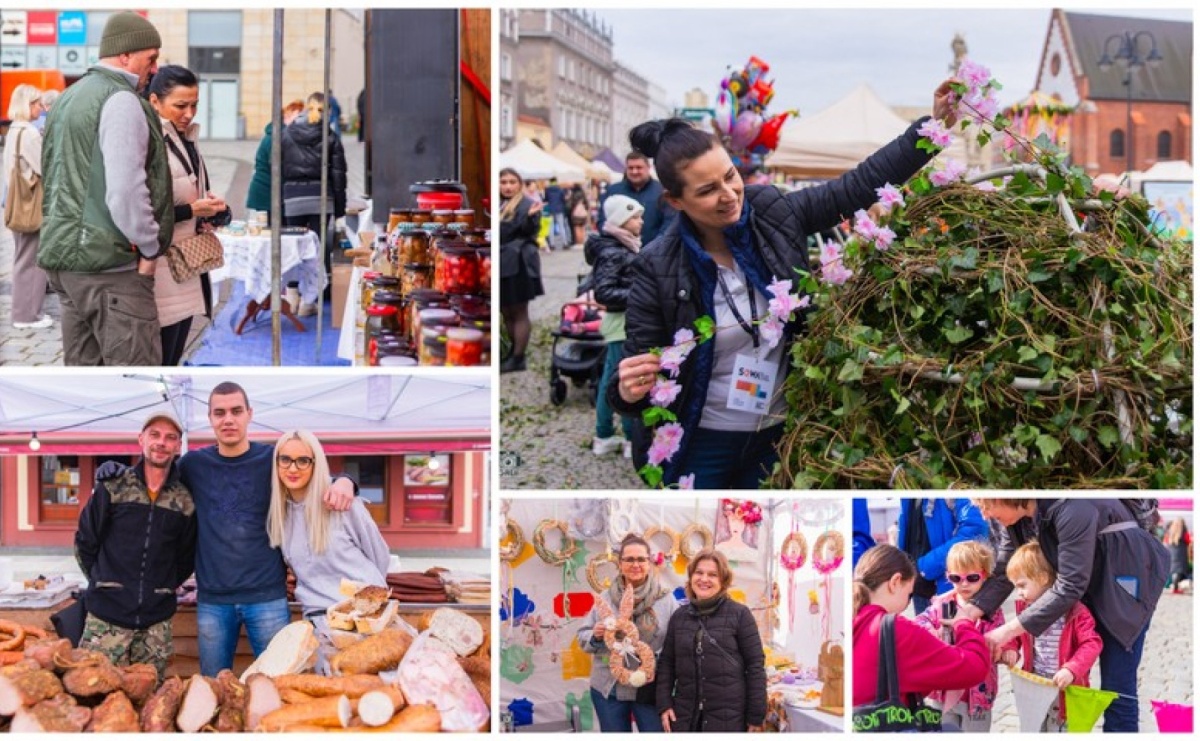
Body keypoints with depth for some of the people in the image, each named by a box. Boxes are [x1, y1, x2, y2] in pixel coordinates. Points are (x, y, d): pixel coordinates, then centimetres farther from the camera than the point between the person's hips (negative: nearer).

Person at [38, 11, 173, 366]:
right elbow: (126, 190, -20)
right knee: (136, 366, -6)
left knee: (82, 366, 13)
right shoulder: (120, 100, -12)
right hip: (109, 261, -9)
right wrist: (150, 247, -9)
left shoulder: (69, 98, 18)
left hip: (65, 256, 9)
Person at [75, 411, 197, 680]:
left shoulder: (185, 500, 4)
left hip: (157, 621, 2)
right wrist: (104, 583, 9)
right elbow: (85, 541, 6)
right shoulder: (113, 487, -1)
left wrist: (163, 587, 10)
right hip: (107, 616, -2)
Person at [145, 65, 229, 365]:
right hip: (160, 270, -9)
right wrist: (191, 210, -17)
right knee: (157, 362, -6)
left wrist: (211, 208, 6)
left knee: (172, 361, 13)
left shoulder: (187, 141, 15)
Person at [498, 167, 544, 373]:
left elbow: (528, 230, -22)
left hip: (518, 265, -8)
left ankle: (518, 358, 2)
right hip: (502, 264, 8)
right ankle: (515, 353, 24)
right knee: (506, 312, 13)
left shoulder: (526, 204, -8)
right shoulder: (498, 205, 13)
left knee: (519, 312, -2)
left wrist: (531, 216, -40)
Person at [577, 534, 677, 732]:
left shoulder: (666, 599, -3)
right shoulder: (605, 599, 4)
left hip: (650, 689, -2)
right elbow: (583, 636, 9)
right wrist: (595, 636, -13)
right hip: (609, 689, 2)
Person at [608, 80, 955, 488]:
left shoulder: (773, 213, -8)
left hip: (776, 438, 3)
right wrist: (628, 390, -35)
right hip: (699, 446, -3)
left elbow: (860, 183, -3)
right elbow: (639, 367, -11)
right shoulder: (658, 269, -16)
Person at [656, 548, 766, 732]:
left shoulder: (739, 614, -3)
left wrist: (756, 715, -7)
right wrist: (664, 704, 2)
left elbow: (755, 664, -4)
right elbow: (666, 663, 13)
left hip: (728, 717, -4)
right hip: (685, 716, 4)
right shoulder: (679, 616, 10)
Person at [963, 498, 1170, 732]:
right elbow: (1003, 573, -4)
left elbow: (1070, 585, -32)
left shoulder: (1070, 508, -34)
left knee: (1116, 686, -7)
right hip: (1087, 586, 8)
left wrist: (1009, 630, -32)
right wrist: (966, 615, -18)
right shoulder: (1019, 515, -10)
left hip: (1125, 579, -7)